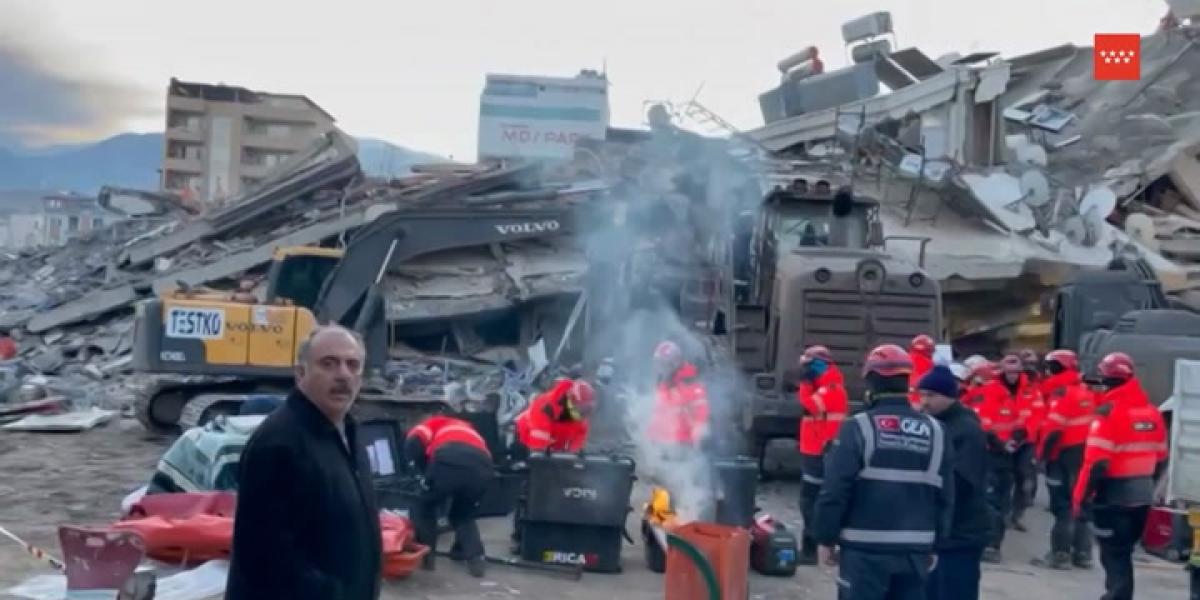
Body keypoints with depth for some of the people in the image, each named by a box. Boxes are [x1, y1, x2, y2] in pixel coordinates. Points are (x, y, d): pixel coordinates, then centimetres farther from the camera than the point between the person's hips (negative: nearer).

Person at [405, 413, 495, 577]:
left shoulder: (435, 423, 34)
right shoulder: (468, 430, 45)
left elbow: (414, 442, 9)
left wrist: (424, 472, 21)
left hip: (449, 461, -4)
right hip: (481, 466, 4)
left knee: (424, 506, 24)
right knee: (464, 515, 30)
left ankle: (424, 556, 21)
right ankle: (476, 559, 16)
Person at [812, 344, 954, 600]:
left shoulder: (858, 428, -10)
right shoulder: (934, 431, 5)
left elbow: (835, 490, -11)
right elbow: (946, 496, 8)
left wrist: (825, 538, -1)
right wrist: (934, 544, 17)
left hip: (865, 549, -4)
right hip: (915, 551, 4)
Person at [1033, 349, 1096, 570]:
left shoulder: (1062, 392, -16)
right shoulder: (1084, 390, 12)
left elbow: (1054, 428, -20)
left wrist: (1042, 453, -12)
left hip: (1065, 453, -9)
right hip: (1083, 451, 9)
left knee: (1062, 504, -5)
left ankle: (1060, 554, -3)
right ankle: (1082, 553, 17)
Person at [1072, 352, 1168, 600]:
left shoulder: (1110, 412, -17)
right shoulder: (1152, 412, 7)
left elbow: (1096, 463, -20)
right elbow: (1161, 460, 15)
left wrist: (1080, 497, -12)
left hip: (1113, 497, -7)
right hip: (1142, 497, 7)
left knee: (1114, 555, -1)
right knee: (1123, 552, 20)